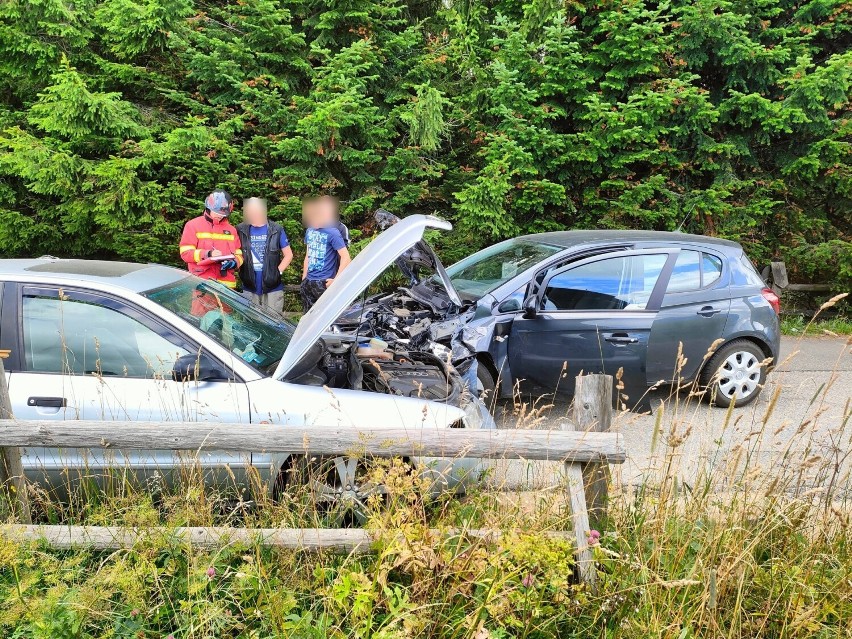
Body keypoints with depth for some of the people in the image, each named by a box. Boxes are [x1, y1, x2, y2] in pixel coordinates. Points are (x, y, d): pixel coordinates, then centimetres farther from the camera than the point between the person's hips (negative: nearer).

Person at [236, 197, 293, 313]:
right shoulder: (241, 230, 6)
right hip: (249, 288, 2)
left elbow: (288, 255, 4)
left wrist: (278, 272, -5)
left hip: (273, 287, -2)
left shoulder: (276, 230, 2)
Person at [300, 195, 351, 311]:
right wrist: (304, 277, 16)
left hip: (323, 283, -7)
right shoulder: (310, 230, 10)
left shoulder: (333, 233, -13)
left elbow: (346, 258, -18)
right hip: (308, 281, 7)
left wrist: (335, 280, -19)